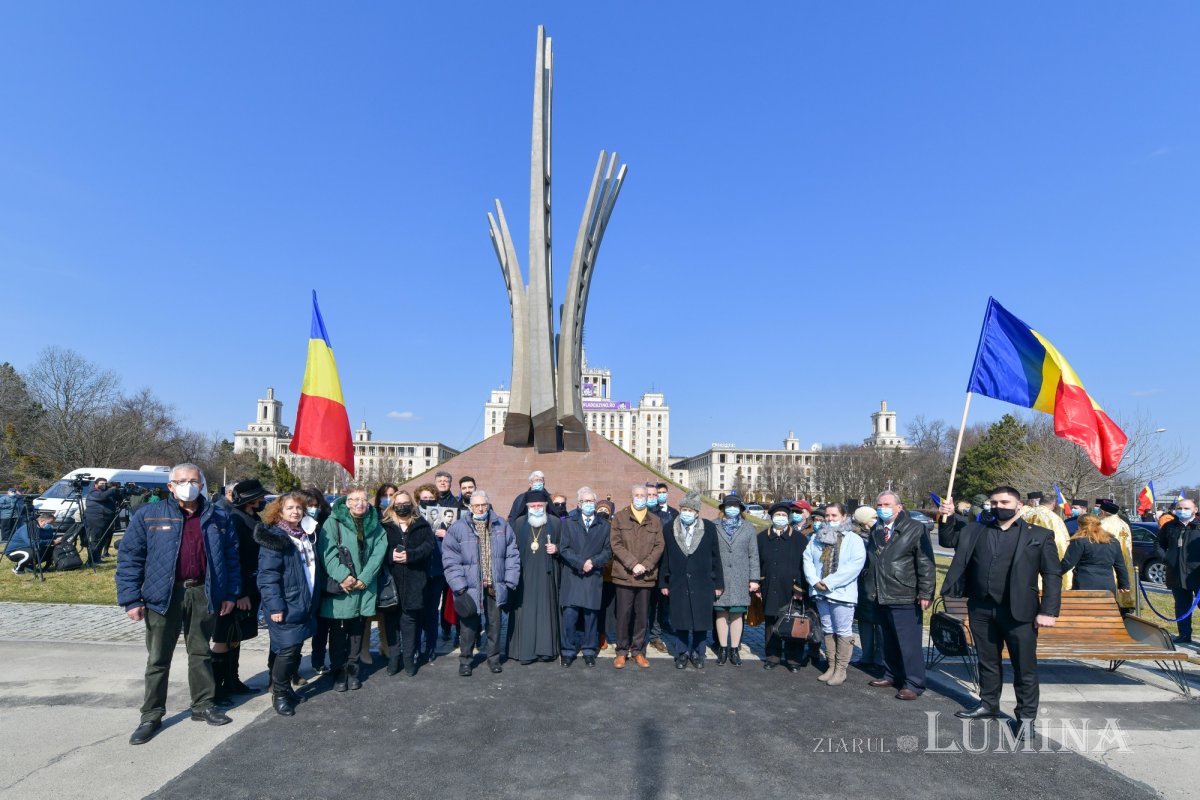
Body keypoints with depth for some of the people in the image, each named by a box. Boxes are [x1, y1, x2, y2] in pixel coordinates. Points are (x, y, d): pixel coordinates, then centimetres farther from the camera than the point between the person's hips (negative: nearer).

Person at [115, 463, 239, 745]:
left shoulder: (218, 519, 4)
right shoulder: (149, 516, -3)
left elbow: (231, 558, 8)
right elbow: (129, 558, -4)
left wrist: (230, 594, 3)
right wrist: (131, 599, -10)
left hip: (202, 594, 2)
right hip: (163, 595, -2)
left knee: (201, 653, 14)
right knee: (158, 658, 8)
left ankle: (203, 706, 27)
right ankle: (152, 715, 21)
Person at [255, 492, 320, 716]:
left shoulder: (305, 537, 14)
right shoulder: (274, 537, -11)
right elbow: (268, 575, -17)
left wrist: (314, 601, 17)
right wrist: (275, 606, -22)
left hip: (305, 605, 8)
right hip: (286, 606, -7)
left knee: (295, 649, 13)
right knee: (287, 649, -6)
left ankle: (286, 687, 27)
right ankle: (279, 694, 10)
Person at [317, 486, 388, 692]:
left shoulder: (375, 526, 7)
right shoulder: (333, 522, -6)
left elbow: (378, 553, 0)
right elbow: (327, 552, -13)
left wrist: (364, 578, -11)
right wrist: (342, 576, -21)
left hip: (364, 587, 4)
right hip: (340, 587, -3)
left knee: (357, 631, 13)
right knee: (338, 632, 5)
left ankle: (352, 670, 26)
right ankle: (338, 672, 19)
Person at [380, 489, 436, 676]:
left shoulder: (422, 525, 7)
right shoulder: (384, 525, 6)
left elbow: (430, 546, -4)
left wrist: (410, 555, -17)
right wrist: (390, 556, -18)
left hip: (413, 581, 0)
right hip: (390, 580, 0)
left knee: (409, 619, 4)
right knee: (391, 619, 6)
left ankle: (409, 659, 14)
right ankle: (393, 658, 17)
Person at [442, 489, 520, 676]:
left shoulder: (502, 525, 1)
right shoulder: (458, 528, -6)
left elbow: (512, 554, 4)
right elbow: (450, 559, -7)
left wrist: (510, 581, -1)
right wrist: (459, 587, -11)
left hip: (495, 587, 2)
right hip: (470, 587, -2)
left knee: (495, 624, 13)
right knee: (469, 625, 8)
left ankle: (494, 657, 30)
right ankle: (465, 659, 26)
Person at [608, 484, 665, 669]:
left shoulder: (655, 520, 10)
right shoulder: (619, 517, 3)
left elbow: (659, 546, 4)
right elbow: (616, 544, -4)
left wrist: (645, 565, -9)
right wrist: (633, 564, -13)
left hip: (646, 576, 2)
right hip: (624, 575, -2)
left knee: (642, 615, 7)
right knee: (623, 614, 2)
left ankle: (638, 651, 19)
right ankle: (622, 651, 14)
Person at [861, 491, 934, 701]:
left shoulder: (915, 529, -8)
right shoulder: (875, 530, 13)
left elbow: (925, 563, -10)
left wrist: (925, 593, -13)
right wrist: (870, 587, 17)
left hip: (904, 597, -6)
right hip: (881, 596, 6)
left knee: (909, 642, -3)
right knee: (889, 640, 16)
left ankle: (913, 684, 7)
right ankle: (891, 675, 28)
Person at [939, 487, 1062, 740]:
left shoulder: (1040, 535, 1)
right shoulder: (975, 530, 10)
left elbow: (1052, 575, -1)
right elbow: (948, 540, 17)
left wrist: (1048, 611, -9)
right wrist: (947, 518, -1)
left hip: (1019, 612, -3)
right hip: (981, 609, 4)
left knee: (1025, 667, 4)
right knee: (988, 661, 16)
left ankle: (1026, 716, 18)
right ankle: (988, 704, 31)